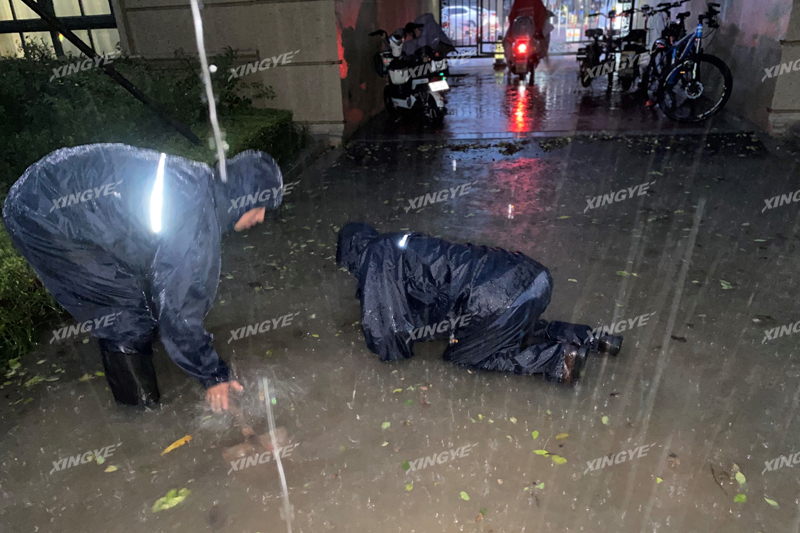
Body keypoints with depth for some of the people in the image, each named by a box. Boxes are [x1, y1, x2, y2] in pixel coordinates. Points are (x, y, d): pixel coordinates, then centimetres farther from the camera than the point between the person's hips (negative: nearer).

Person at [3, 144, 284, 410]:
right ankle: (140, 403, 14)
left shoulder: (201, 181, 0)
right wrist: (213, 374, -8)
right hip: (44, 217, -9)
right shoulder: (197, 218, -28)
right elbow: (179, 308, -22)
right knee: (126, 310, -4)